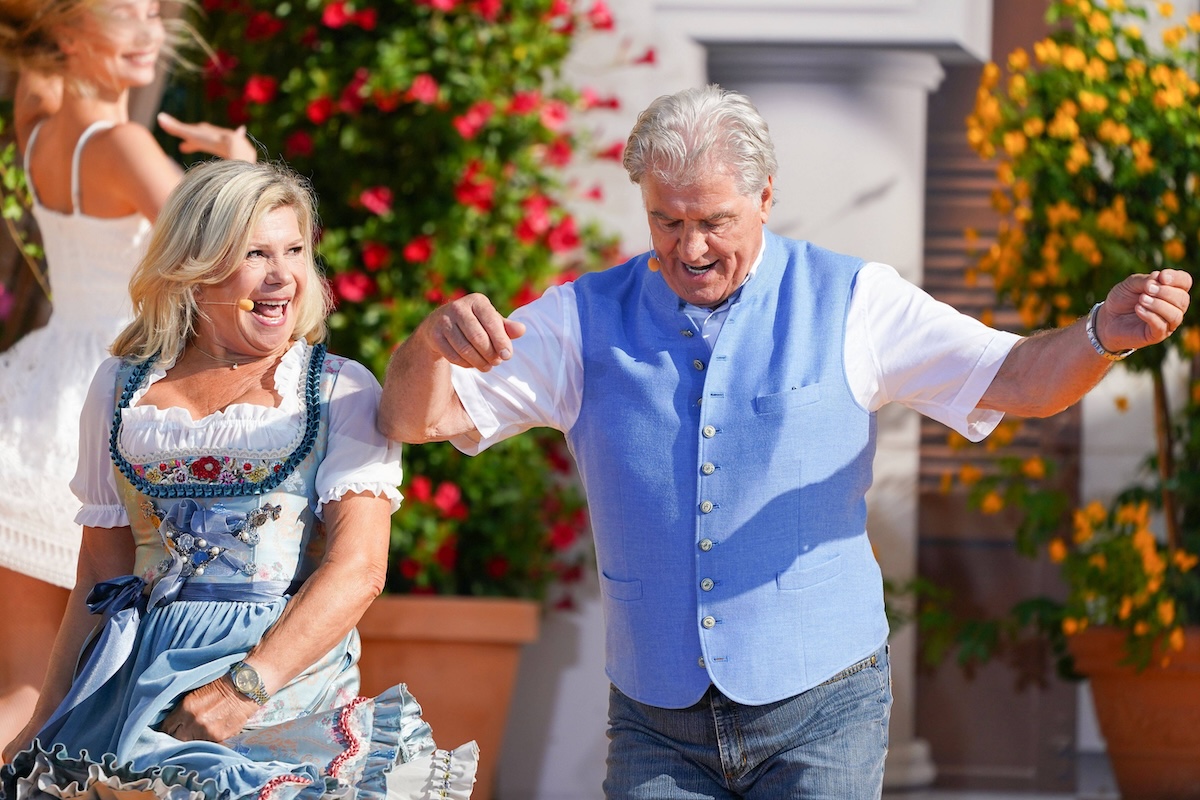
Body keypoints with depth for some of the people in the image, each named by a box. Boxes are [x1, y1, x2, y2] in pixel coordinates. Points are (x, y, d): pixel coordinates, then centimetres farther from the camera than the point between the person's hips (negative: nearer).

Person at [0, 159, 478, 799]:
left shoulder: (342, 390, 5)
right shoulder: (122, 389, 14)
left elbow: (360, 567, -6)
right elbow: (100, 579, 16)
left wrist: (245, 687, -17)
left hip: (294, 683, -2)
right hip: (140, 688, 3)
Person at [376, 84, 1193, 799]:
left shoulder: (849, 302, 1)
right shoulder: (586, 321, 4)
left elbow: (1019, 379, -3)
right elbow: (412, 417, 1)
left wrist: (1104, 335, -25)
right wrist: (435, 339, -23)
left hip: (819, 709, -2)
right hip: (657, 725, 2)